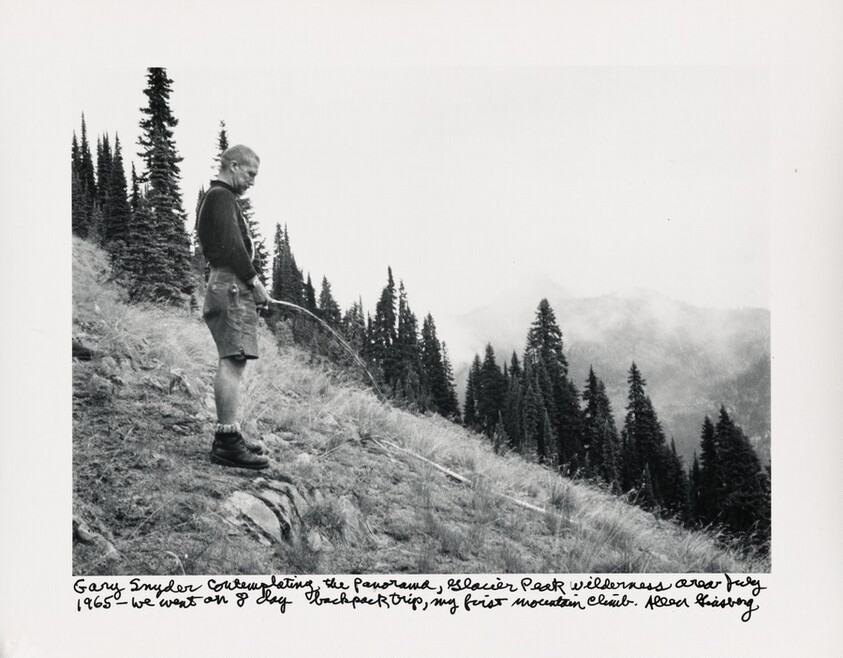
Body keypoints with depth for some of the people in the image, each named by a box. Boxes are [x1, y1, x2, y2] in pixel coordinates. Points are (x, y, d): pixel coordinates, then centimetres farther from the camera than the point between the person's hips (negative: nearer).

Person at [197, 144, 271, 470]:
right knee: (232, 361, -15)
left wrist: (251, 283, 15)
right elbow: (230, 244, -17)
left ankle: (226, 436, 14)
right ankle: (227, 441, -18)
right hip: (232, 284, -11)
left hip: (228, 286, 11)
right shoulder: (222, 197, -5)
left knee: (232, 363, 10)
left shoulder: (216, 197, 26)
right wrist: (254, 280, -12)